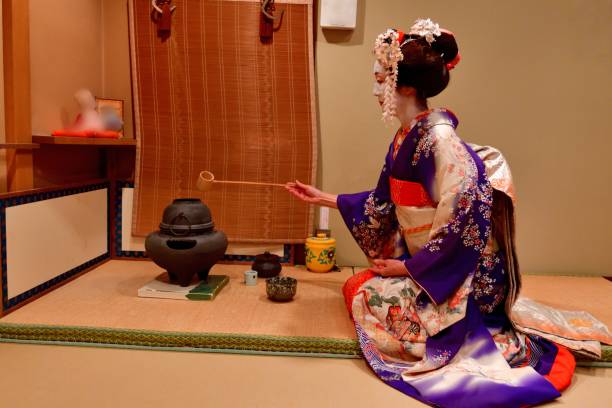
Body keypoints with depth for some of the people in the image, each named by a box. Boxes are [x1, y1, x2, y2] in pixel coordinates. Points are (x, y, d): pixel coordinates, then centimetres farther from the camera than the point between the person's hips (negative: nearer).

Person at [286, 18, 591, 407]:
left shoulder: (440, 139, -24)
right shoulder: (405, 138, 3)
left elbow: (459, 223, -25)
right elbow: (383, 201, 12)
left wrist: (407, 267, -15)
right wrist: (325, 198, 16)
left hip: (464, 272, -9)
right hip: (422, 262, 9)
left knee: (370, 300, -12)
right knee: (355, 286, 11)